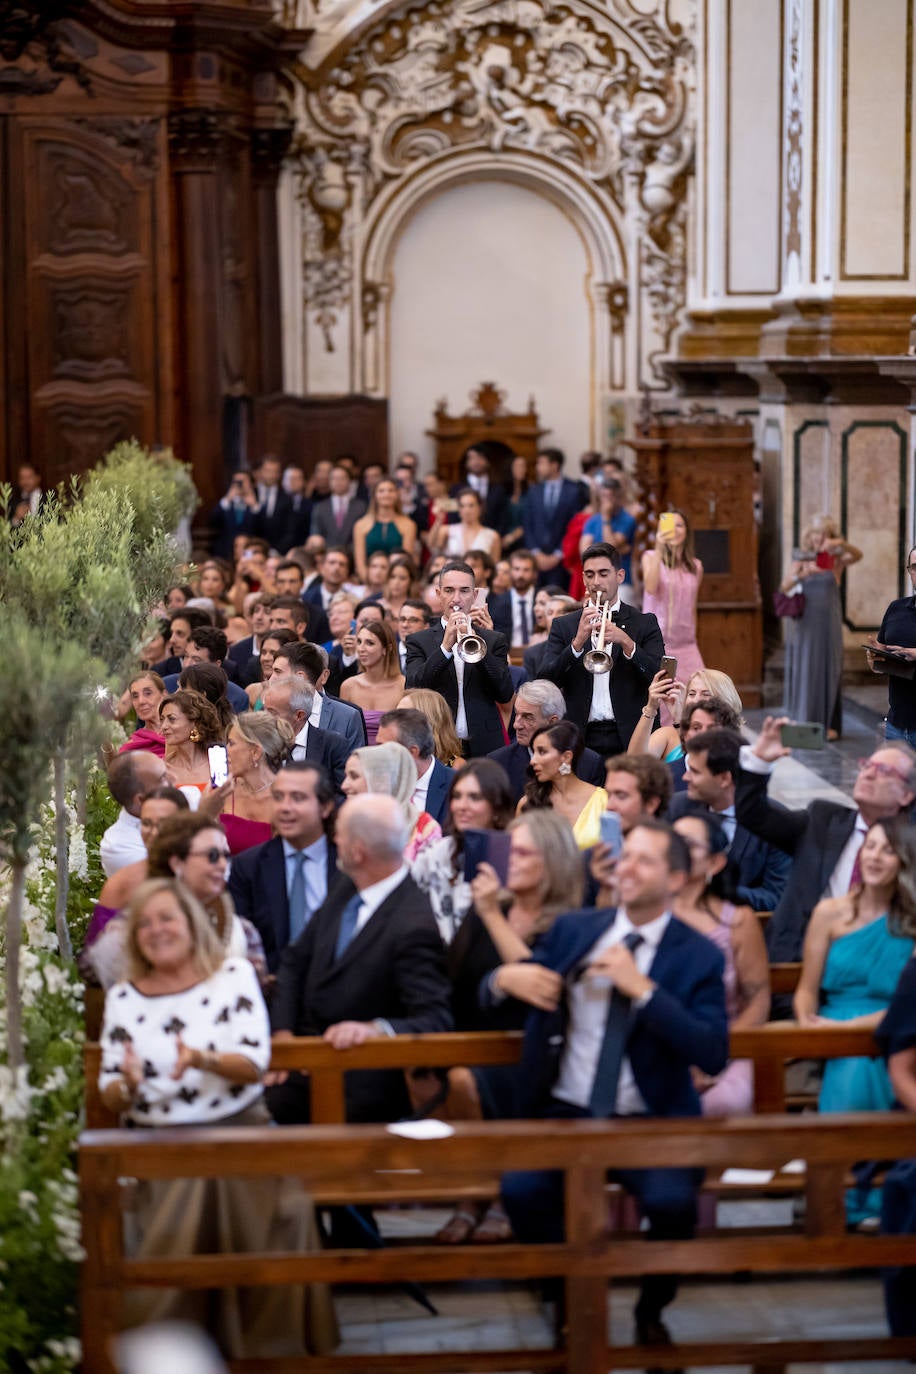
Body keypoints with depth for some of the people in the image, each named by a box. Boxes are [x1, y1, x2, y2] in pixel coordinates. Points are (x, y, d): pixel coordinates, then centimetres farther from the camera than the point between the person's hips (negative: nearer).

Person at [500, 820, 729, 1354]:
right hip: (564, 1114, 2)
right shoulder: (572, 929, 8)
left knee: (673, 1202, -30)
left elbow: (713, 1054, -12)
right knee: (522, 1191, -27)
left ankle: (651, 1311, 3)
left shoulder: (699, 956, 0)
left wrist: (642, 988, -19)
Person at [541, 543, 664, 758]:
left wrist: (626, 643, -16)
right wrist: (578, 642, -14)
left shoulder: (645, 624, 9)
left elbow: (658, 678, -2)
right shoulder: (563, 626, 11)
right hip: (580, 738, 1)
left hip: (628, 738, -1)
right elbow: (547, 681, 0)